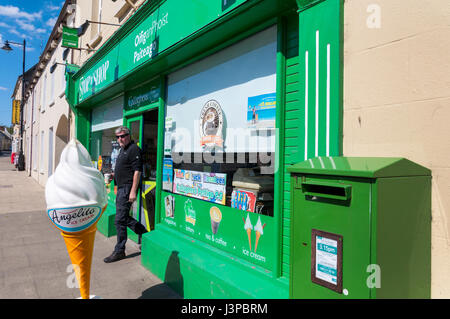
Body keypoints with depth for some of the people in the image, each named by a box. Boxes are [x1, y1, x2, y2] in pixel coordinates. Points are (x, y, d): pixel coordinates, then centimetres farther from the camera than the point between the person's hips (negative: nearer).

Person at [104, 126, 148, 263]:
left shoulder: (134, 149, -13)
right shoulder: (122, 149, 17)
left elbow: (137, 171, -20)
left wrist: (133, 191, -24)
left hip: (127, 189, -10)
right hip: (121, 188, 10)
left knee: (120, 220, -5)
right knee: (125, 218, 17)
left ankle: (119, 251, 7)